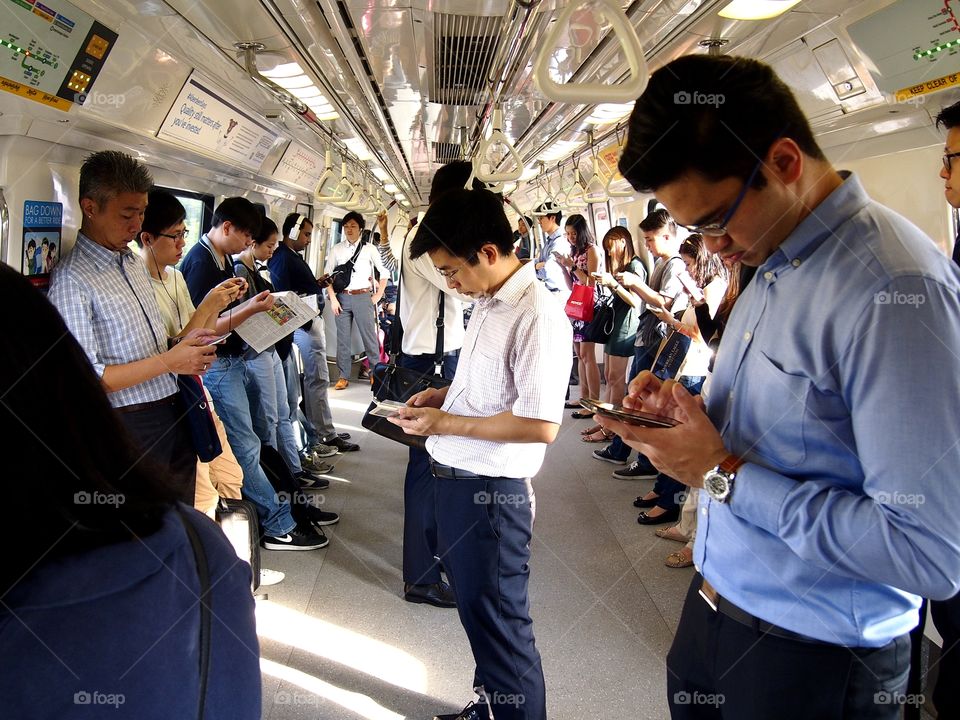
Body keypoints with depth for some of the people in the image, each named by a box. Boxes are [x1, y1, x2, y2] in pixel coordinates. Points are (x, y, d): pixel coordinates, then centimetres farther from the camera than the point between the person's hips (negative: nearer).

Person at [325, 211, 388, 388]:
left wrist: (377, 296, 3)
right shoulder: (336, 249, 7)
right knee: (342, 338, 4)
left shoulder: (369, 249, 3)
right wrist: (333, 299, -2)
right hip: (342, 297, 2)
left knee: (369, 336, 1)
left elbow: (384, 272, 7)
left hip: (363, 297, -2)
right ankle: (343, 376, 13)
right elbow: (328, 275, 7)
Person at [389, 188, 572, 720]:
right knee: (473, 606, 24)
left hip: (491, 490, -9)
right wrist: (443, 394, 6)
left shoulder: (538, 316, -21)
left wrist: (446, 422, -20)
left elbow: (541, 425, -26)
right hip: (455, 476, 9)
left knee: (497, 618, 8)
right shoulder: (487, 303, 8)